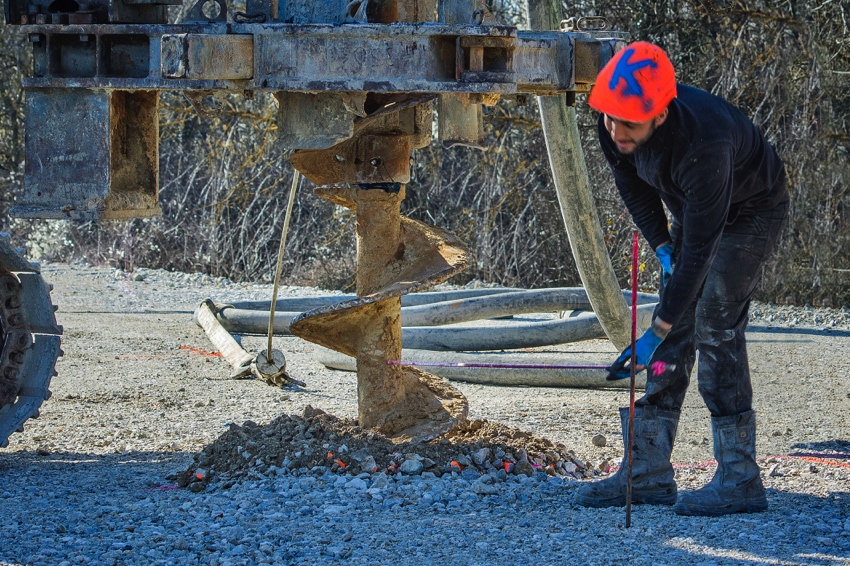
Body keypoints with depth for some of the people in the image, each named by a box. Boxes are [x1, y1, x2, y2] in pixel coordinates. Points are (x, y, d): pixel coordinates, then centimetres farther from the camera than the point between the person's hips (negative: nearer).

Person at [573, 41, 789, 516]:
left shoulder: (703, 142, -42)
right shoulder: (615, 124, -22)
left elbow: (700, 247, -38)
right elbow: (632, 185, 1)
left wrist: (656, 332, -36)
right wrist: (662, 248, -8)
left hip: (751, 210, -7)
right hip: (692, 210, 7)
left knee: (715, 329, -18)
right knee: (674, 338, 0)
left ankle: (741, 479, -17)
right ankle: (648, 472, 1)